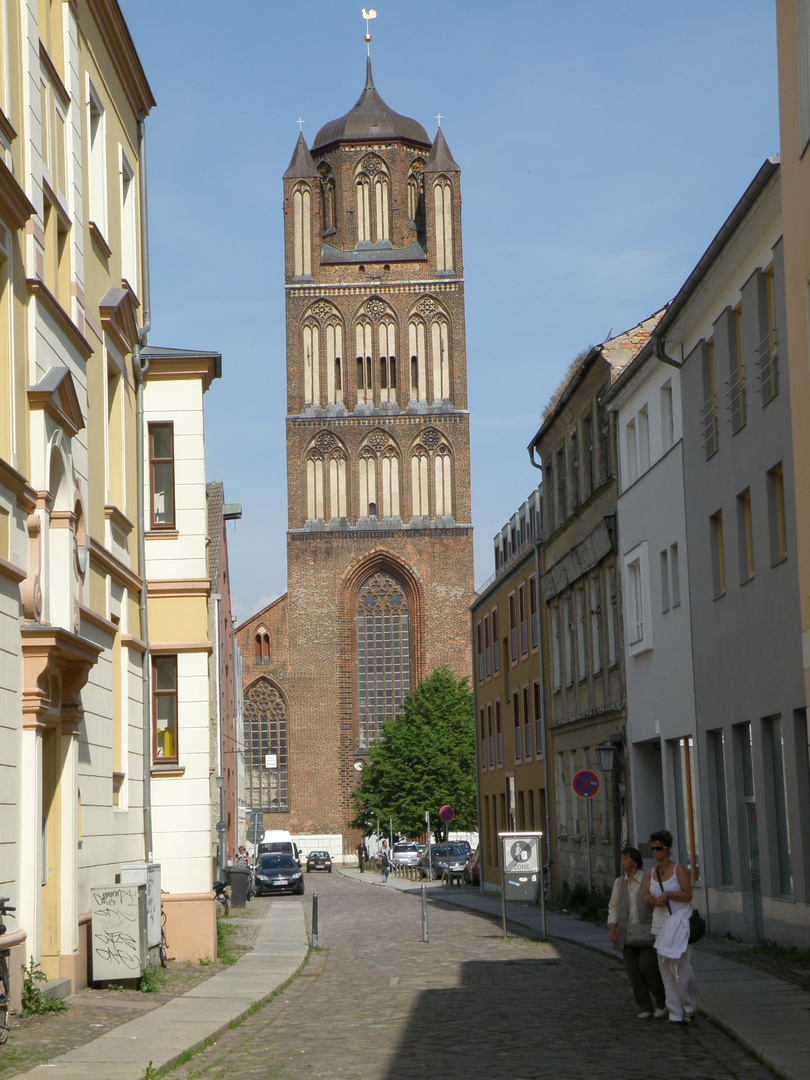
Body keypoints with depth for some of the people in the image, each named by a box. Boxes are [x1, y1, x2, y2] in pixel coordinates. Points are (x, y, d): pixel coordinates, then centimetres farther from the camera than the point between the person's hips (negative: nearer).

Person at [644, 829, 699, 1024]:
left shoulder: (679, 869, -4)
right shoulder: (651, 873, 12)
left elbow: (688, 895, -10)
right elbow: (647, 898, 7)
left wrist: (668, 894, -21)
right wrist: (655, 901, -14)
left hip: (679, 920, -6)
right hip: (660, 922, 6)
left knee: (679, 963, -15)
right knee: (666, 970, 2)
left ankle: (689, 1006, 3)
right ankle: (675, 1013, 5)